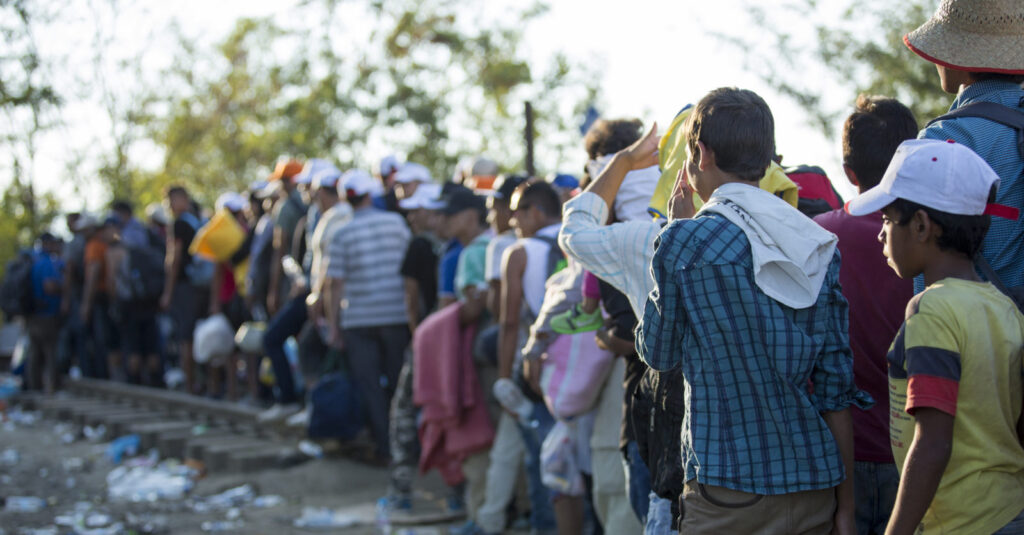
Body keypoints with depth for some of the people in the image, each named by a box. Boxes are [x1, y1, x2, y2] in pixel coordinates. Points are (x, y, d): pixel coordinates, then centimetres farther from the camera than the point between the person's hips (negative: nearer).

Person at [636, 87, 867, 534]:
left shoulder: (683, 242, -9)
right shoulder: (820, 246, 5)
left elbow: (657, 352, 6)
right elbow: (836, 386, 5)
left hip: (730, 485, -5)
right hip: (815, 483, 5)